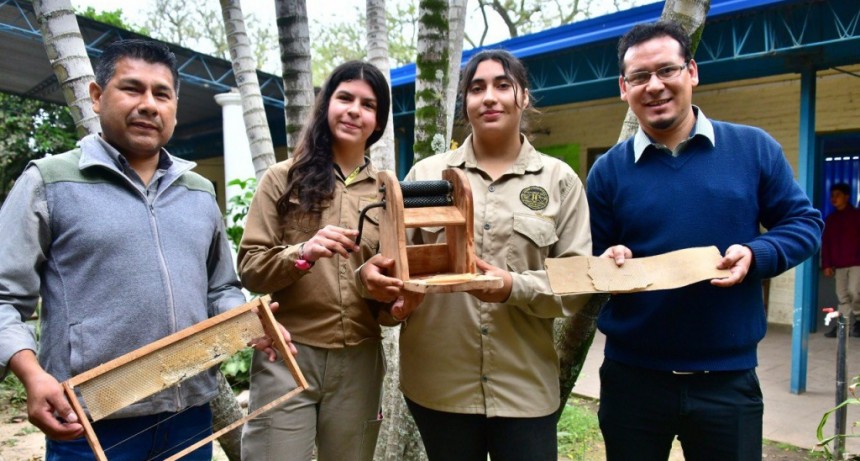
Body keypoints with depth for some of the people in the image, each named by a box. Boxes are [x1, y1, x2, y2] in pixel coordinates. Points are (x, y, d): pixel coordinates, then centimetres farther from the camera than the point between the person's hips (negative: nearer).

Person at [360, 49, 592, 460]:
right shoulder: (426, 173, 6)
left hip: (525, 387, 0)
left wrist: (516, 287, -19)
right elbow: (394, 254, 7)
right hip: (438, 383, 1)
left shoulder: (559, 179, 3)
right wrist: (374, 272, -16)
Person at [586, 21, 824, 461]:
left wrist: (755, 255, -15)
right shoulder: (608, 170, 1)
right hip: (631, 375, 1)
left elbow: (803, 223, 4)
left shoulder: (754, 148, 1)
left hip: (728, 377, 0)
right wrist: (609, 262, -17)